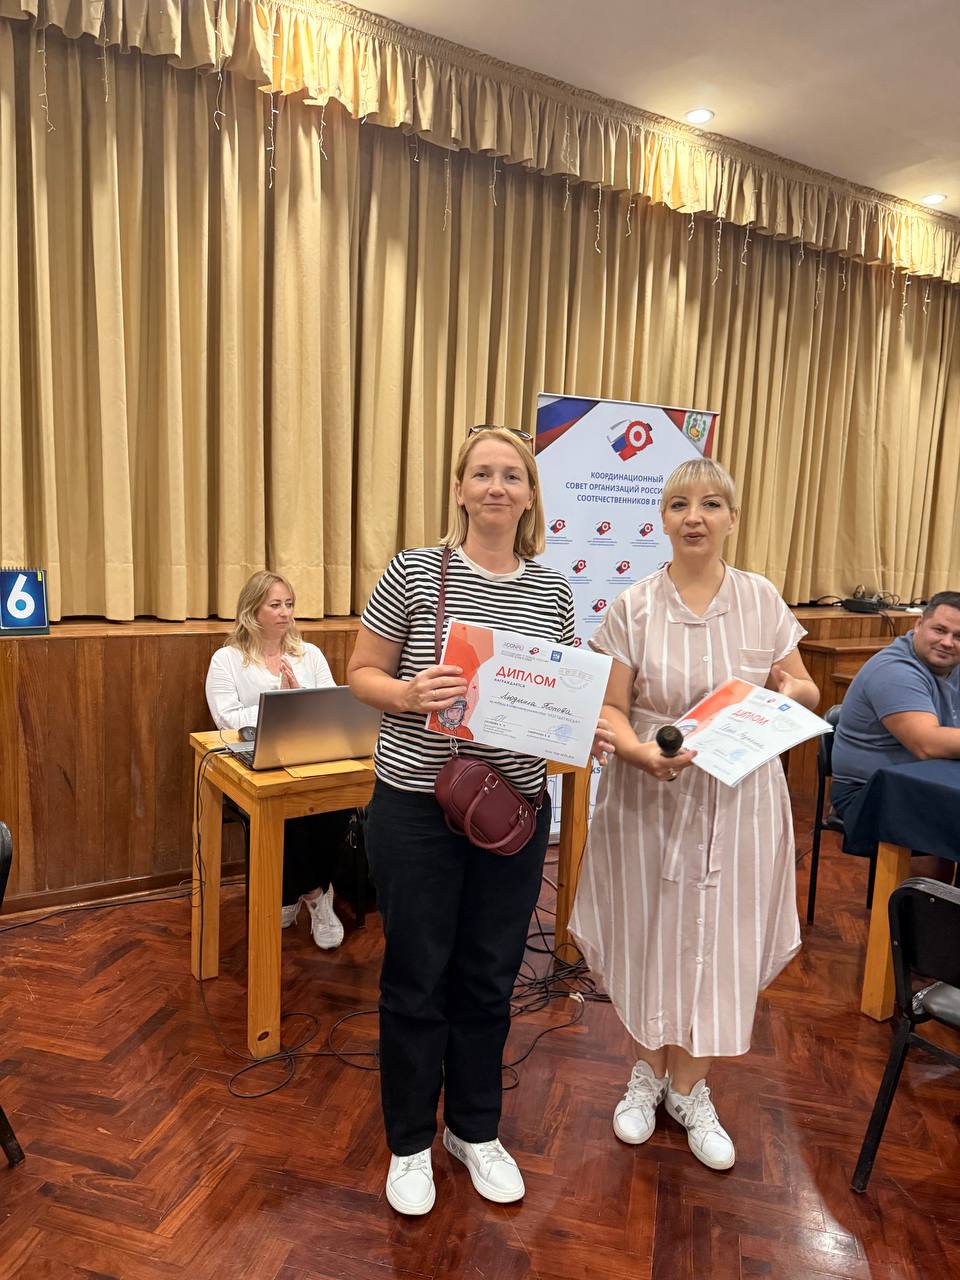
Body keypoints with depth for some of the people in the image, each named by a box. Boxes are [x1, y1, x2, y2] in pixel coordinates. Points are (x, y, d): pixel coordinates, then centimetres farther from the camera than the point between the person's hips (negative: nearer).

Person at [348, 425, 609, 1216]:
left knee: (490, 977, 17)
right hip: (417, 805, -3)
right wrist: (409, 693, -23)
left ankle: (476, 1130, 42)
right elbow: (362, 674, -2)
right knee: (416, 978, 11)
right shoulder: (415, 572, -7)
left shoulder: (552, 589, 3)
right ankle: (410, 1143, 36)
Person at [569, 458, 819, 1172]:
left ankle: (689, 1089, 34)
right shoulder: (634, 609, -4)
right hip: (651, 798, -1)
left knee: (719, 945, 10)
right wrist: (638, 750, -26)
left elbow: (807, 693, 6)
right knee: (650, 940, 10)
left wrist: (793, 691, -17)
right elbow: (610, 707, -6)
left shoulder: (761, 599, 0)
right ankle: (649, 1072, 38)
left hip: (738, 800, 1)